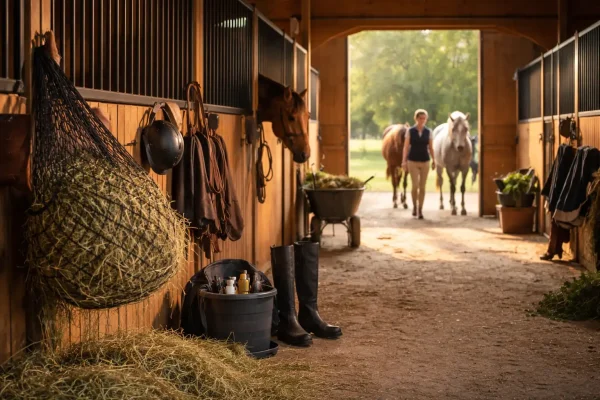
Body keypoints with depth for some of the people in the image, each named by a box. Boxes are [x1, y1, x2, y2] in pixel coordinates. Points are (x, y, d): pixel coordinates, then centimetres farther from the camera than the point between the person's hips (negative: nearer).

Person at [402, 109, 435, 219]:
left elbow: (430, 147, 7)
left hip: (425, 162, 2)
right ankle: (414, 206, 16)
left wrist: (433, 160, 2)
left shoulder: (428, 132, 2)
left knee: (422, 187, 4)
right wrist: (404, 161, -9)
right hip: (413, 161, -2)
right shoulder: (410, 131, -3)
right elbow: (406, 147, -4)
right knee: (415, 185, -7)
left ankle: (420, 210, 13)